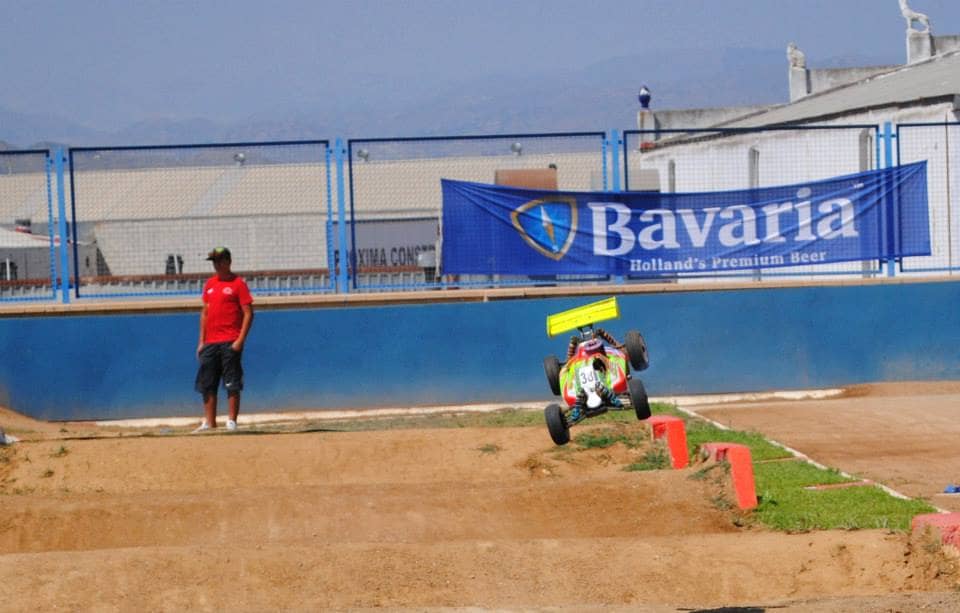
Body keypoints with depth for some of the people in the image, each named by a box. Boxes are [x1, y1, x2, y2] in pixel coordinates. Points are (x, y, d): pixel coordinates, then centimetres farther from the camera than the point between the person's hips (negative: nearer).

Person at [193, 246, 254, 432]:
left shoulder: (238, 283, -4)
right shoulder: (209, 284, 15)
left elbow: (248, 314, -7)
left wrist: (240, 340, -15)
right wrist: (201, 341, 13)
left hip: (230, 342, -6)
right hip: (210, 343, 6)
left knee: (232, 384, -5)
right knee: (207, 384, 5)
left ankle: (232, 421, -1)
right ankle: (209, 422, 10)